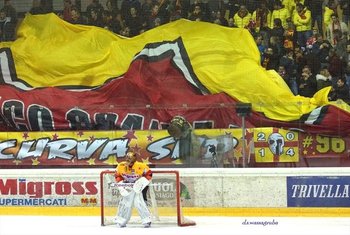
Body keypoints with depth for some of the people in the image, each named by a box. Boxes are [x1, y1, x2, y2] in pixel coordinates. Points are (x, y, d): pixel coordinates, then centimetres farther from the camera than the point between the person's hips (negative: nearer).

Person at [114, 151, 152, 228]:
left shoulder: (140, 166, -27)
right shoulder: (121, 166, -15)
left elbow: (148, 174, -16)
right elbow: (118, 176, 0)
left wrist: (142, 182, -25)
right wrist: (121, 186, -9)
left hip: (138, 186, -4)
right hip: (127, 185, 4)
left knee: (138, 202, -14)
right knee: (125, 201, 4)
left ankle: (147, 220, -5)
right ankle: (121, 220, 17)